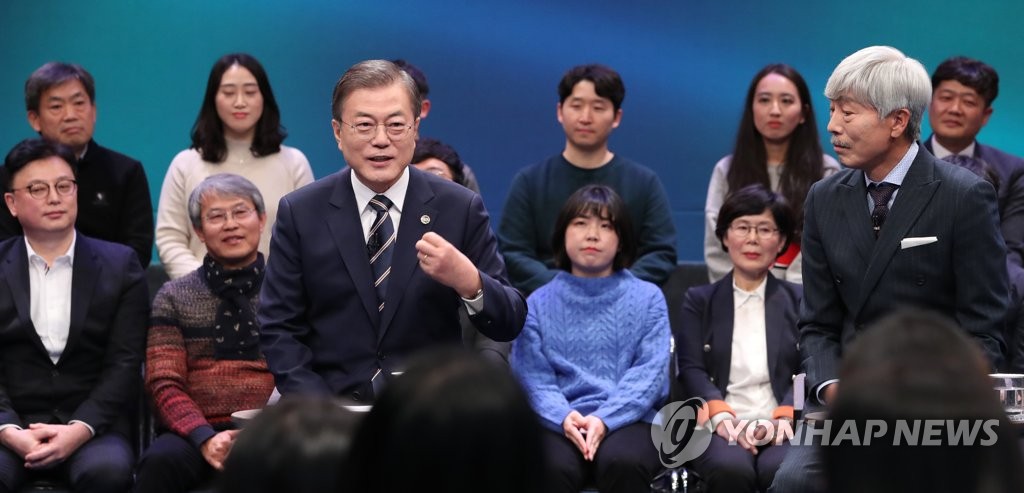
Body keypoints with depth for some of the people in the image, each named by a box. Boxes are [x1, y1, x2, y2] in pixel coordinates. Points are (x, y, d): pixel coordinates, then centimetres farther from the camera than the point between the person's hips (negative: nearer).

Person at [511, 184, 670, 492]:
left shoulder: (647, 299, 14)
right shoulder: (538, 304, 16)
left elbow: (650, 372, 1)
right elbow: (532, 376, 5)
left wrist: (603, 419, -16)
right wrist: (564, 417, -17)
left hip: (628, 420, 0)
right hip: (560, 423, 0)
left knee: (622, 462, -35)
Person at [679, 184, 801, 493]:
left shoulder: (800, 301, 19)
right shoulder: (699, 301, 19)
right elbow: (691, 368, 5)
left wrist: (783, 418, -15)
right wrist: (721, 415, -16)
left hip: (783, 429, 0)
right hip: (722, 430, 0)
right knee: (730, 468, -35)